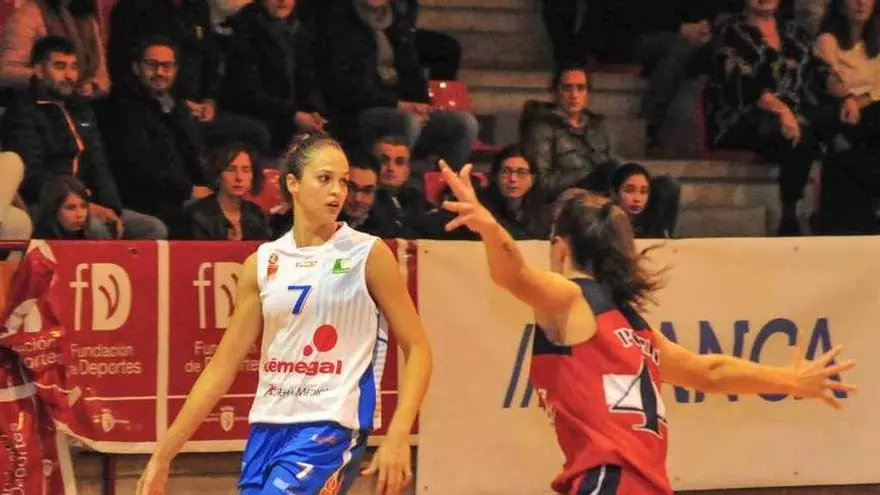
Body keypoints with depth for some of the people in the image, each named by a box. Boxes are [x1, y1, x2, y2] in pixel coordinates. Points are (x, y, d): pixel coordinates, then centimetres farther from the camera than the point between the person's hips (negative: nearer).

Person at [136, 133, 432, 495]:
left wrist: (398, 438, -15)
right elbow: (223, 365, 10)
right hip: (268, 426, 5)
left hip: (330, 427, -5)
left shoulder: (368, 255, -1)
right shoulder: (264, 263, 8)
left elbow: (417, 349, -1)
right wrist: (163, 454, 7)